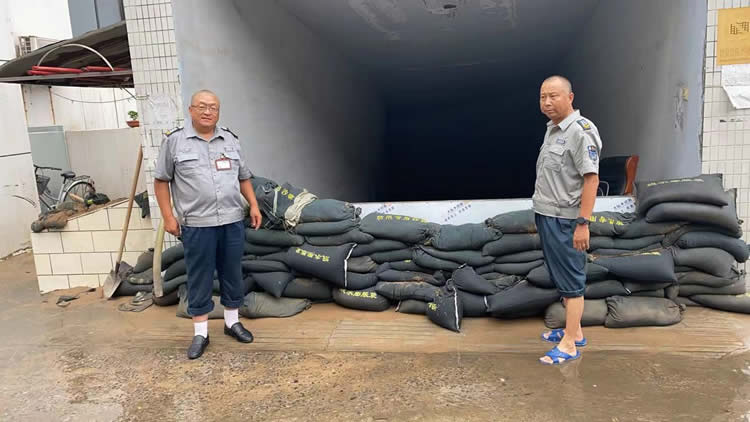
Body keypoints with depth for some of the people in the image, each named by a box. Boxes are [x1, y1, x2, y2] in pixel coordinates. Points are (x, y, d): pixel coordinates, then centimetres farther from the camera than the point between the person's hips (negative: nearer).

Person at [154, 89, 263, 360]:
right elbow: (161, 181, 2)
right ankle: (201, 333, 17)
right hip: (197, 224, -3)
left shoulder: (230, 140, 10)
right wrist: (168, 216, -4)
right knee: (199, 279, 4)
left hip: (232, 220, 4)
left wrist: (254, 205, 6)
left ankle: (232, 322, 29)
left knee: (233, 274, 12)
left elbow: (243, 178, 16)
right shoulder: (175, 141, 0)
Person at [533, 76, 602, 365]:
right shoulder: (552, 129, 13)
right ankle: (574, 331, 28)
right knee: (561, 278, 16)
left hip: (564, 220, -9)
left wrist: (583, 223, -23)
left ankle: (569, 345, 6)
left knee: (570, 281, -1)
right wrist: (542, 213, 15)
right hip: (545, 216, 9)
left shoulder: (581, 130, -15)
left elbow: (591, 179, -20)